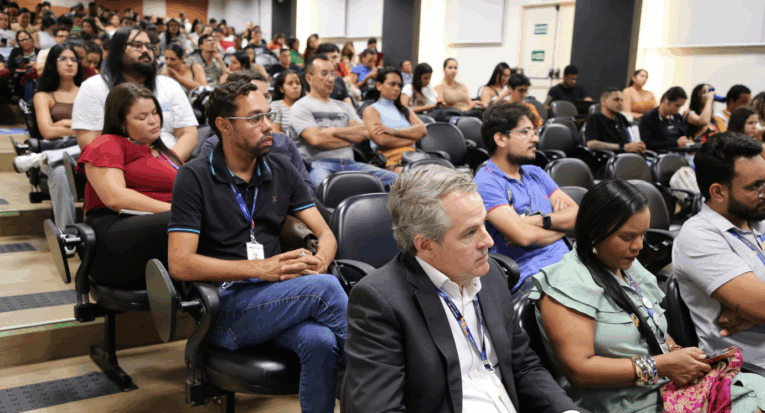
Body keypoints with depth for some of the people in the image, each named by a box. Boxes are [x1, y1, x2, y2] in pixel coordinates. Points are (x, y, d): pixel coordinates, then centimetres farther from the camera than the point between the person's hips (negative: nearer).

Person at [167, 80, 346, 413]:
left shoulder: (281, 171, 14)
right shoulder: (196, 179, -2)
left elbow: (326, 234, 12)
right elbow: (179, 264, -11)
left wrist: (317, 261, -13)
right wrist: (261, 268, -18)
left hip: (279, 296, 4)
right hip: (224, 305, -4)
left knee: (321, 342, -30)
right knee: (325, 287, -28)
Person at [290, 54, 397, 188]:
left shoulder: (343, 107, 28)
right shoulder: (301, 107, 9)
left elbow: (366, 133, 12)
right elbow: (316, 139, -8)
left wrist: (334, 131, -2)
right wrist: (350, 138, 5)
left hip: (349, 163, 6)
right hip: (319, 164, -6)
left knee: (394, 179, -14)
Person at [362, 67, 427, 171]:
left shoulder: (405, 110, 31)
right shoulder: (371, 110, 12)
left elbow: (423, 131, 11)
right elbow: (382, 140, -6)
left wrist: (394, 131, -3)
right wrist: (412, 137, 6)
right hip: (390, 159, -5)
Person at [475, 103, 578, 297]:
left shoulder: (535, 173, 20)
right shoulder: (486, 183, -6)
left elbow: (576, 214, 10)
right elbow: (523, 236, -18)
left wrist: (540, 220, -9)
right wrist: (561, 224, 2)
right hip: (529, 278, -8)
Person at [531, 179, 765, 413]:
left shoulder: (633, 269, 15)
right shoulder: (568, 284, -13)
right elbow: (579, 371, -19)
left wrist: (675, 352, 0)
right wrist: (660, 366, -19)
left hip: (671, 390, 9)